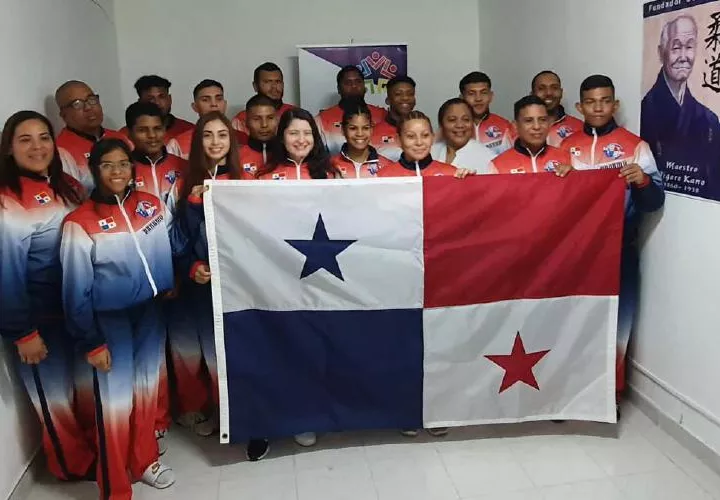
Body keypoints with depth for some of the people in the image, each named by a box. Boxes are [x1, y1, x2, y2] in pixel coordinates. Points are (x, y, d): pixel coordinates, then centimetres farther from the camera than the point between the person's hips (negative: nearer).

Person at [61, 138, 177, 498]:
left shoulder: (152, 205, -1)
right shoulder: (80, 222, -12)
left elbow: (168, 254, 9)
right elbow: (76, 290, -9)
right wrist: (91, 343, -8)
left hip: (150, 312, 4)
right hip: (109, 320, -4)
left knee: (147, 388, 17)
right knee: (115, 400, 2)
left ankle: (145, 461, 39)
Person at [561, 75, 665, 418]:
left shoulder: (634, 145, 1)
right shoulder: (568, 146, 10)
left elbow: (655, 201, -2)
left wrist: (643, 181, -23)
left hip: (619, 248, -2)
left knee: (616, 320, 2)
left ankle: (611, 391, 19)